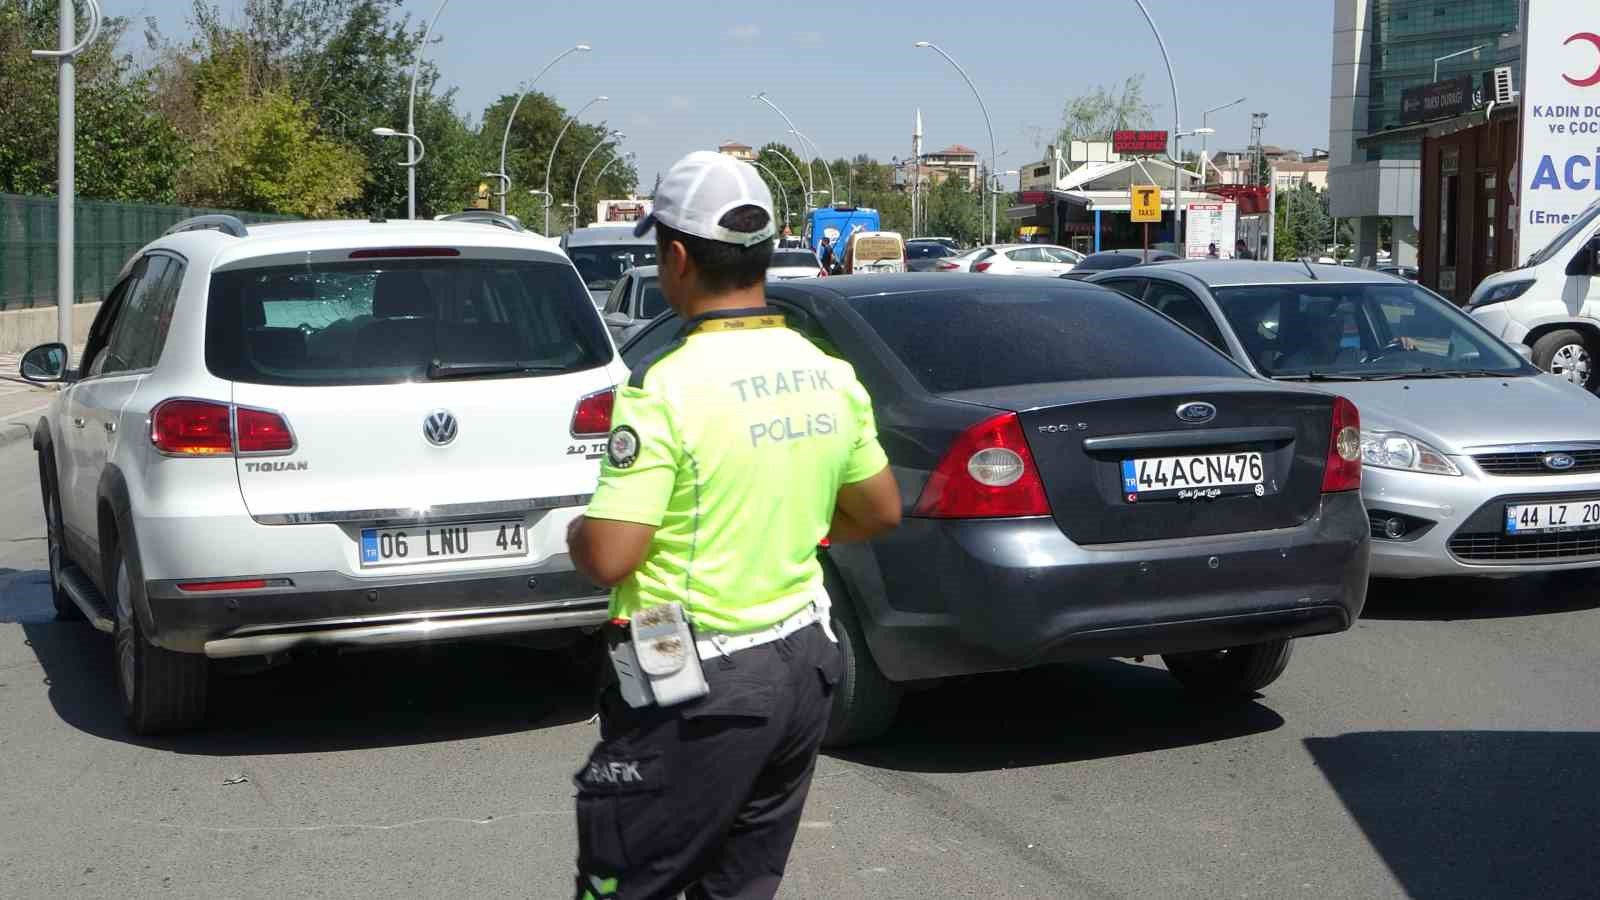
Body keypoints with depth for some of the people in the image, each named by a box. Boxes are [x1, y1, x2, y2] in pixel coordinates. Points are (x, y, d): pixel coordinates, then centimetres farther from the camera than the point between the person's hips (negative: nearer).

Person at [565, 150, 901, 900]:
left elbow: (609, 557, -22)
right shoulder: (831, 376, 3)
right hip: (803, 667, 7)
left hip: (697, 692, -7)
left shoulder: (667, 387, -20)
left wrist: (574, 534, 0)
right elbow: (880, 511, 14)